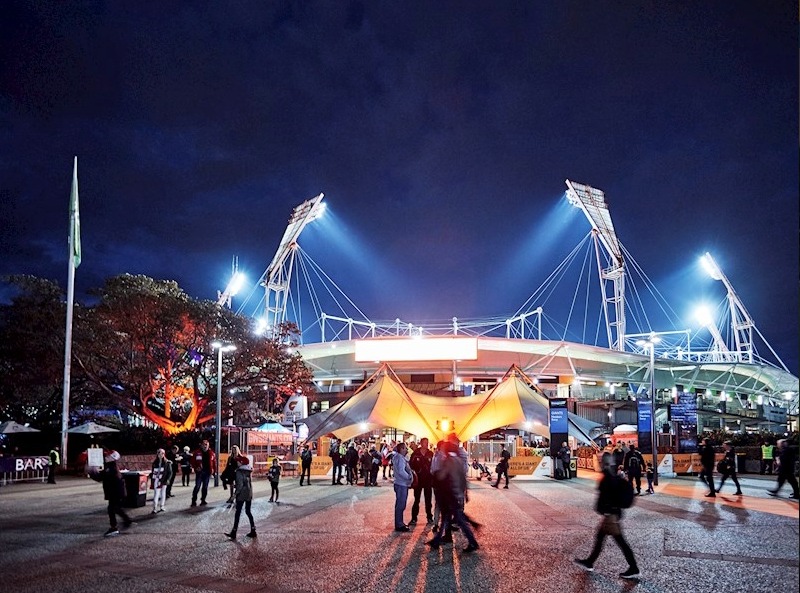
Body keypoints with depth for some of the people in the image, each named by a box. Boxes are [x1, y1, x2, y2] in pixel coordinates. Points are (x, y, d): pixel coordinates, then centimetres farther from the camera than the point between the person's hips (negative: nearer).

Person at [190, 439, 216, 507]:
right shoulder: (197, 453, -3)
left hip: (208, 472, 3)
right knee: (197, 486, -7)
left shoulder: (211, 453, 5)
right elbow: (193, 462, -1)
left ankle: (203, 500, 19)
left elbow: (214, 462, 8)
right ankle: (194, 501, -2)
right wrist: (196, 468, -15)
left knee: (205, 487, 10)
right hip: (200, 472, -3)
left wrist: (213, 470, 3)